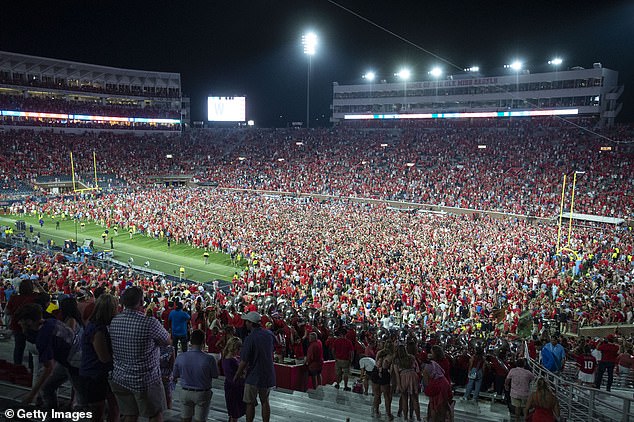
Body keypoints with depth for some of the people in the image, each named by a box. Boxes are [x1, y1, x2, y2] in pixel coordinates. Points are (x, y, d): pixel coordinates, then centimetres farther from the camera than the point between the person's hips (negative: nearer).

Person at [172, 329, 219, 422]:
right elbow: (215, 376, -8)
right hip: (202, 393, -3)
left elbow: (175, 376, 1)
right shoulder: (209, 359, -21)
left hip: (185, 392, 3)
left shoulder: (180, 357, -13)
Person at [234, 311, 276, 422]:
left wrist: (236, 376, -4)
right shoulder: (269, 334, -3)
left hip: (254, 376, -6)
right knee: (265, 402, 17)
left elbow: (244, 362, -17)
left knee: (250, 403, 9)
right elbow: (273, 349, 14)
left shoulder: (250, 338, -20)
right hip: (268, 375, 6)